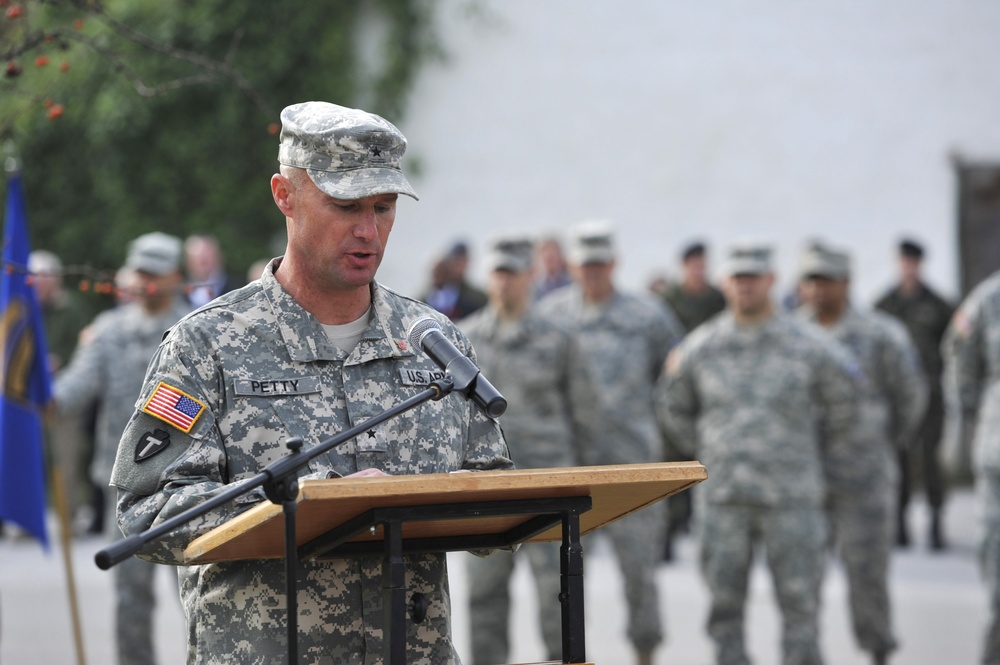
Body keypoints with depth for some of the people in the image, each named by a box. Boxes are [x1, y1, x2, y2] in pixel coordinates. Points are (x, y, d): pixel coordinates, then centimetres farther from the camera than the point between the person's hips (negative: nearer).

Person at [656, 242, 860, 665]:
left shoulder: (808, 345, -1)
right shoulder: (700, 348, 4)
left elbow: (843, 398, 13)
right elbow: (672, 407, 19)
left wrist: (821, 452, 14)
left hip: (791, 498, -2)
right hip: (723, 499, 2)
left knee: (799, 599, -3)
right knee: (725, 602, 3)